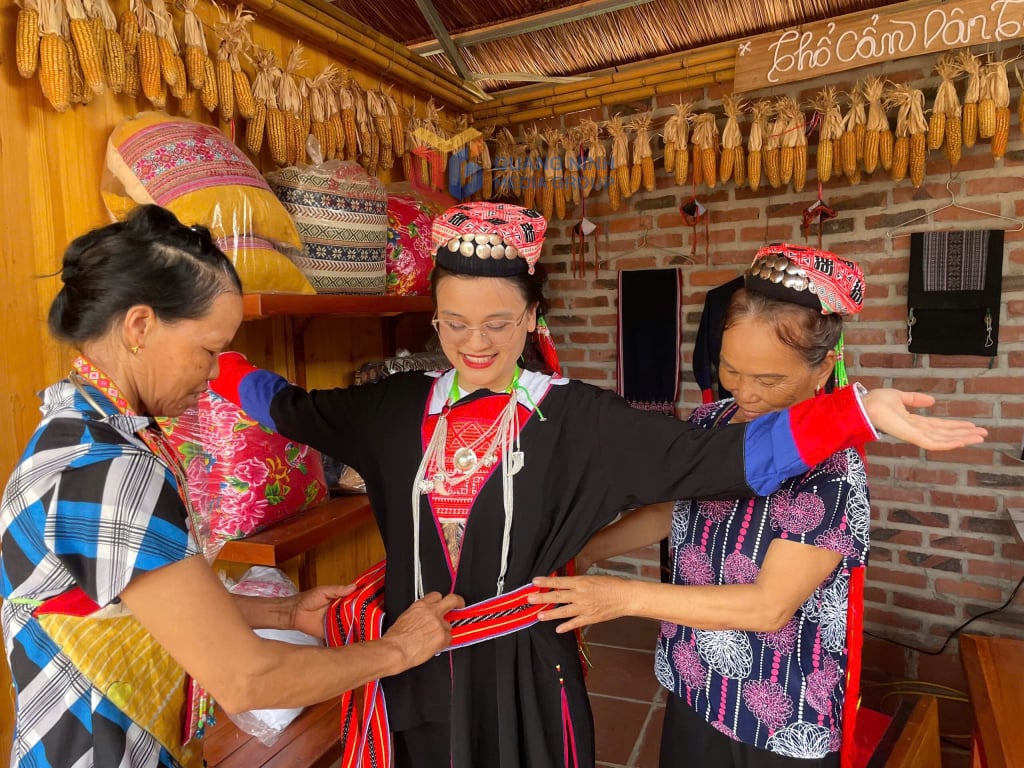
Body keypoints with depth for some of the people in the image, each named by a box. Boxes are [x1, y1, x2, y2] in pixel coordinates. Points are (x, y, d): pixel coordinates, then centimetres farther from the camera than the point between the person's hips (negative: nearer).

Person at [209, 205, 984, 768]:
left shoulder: (574, 417, -16)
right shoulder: (401, 406, -3)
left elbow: (713, 458, -23)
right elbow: (297, 409, 10)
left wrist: (859, 411, -31)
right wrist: (218, 366, 12)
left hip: (521, 672, -3)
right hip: (416, 667, 4)